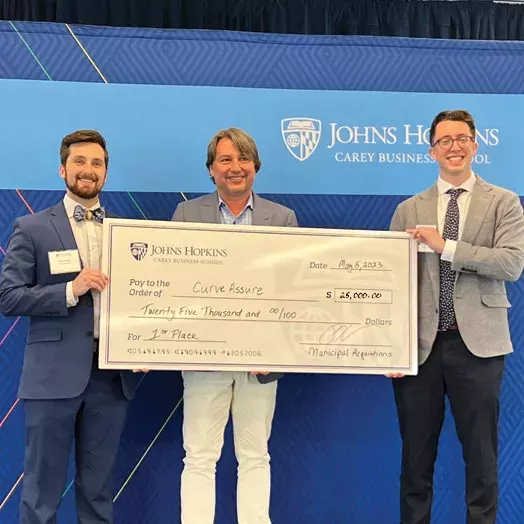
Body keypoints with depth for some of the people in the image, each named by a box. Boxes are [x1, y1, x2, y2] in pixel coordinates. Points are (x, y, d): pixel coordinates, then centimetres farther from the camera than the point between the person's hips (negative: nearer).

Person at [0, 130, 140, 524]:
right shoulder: (32, 228, 1)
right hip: (54, 374, -3)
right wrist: (71, 290, -17)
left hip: (112, 374, 3)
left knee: (98, 488, 13)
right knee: (43, 487, 6)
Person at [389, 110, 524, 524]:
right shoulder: (408, 210, 9)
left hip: (477, 343, -2)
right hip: (420, 344, 2)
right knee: (416, 456, 11)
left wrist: (446, 246, -16)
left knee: (482, 457, 7)